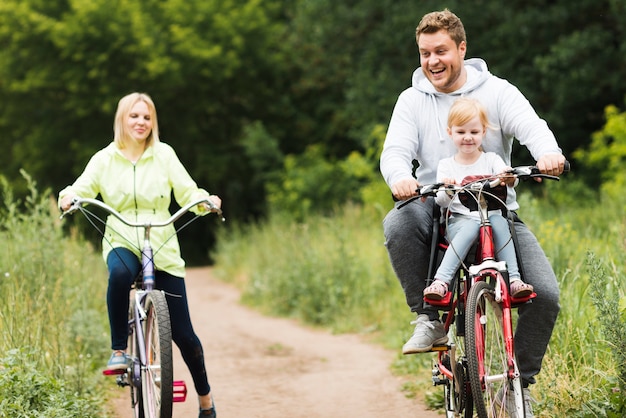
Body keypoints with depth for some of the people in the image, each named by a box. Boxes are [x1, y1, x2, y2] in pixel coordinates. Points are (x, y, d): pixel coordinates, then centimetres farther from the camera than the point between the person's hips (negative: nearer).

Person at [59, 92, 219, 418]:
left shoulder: (164, 154, 3)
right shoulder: (105, 159, 4)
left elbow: (187, 192, -1)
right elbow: (82, 188, -4)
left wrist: (207, 201, -22)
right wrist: (68, 198, -26)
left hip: (163, 248, 1)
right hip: (122, 244, 0)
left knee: (182, 333, 0)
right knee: (119, 273, -41)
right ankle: (119, 350, -24)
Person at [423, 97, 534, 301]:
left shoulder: (491, 160, 13)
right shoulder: (446, 166, 11)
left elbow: (505, 177, -7)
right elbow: (441, 201, 0)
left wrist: (509, 177, -32)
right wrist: (447, 192, -24)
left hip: (491, 214, 1)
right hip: (459, 221, -1)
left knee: (499, 221, -34)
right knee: (471, 226, -36)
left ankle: (514, 279, -35)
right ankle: (441, 281, -44)